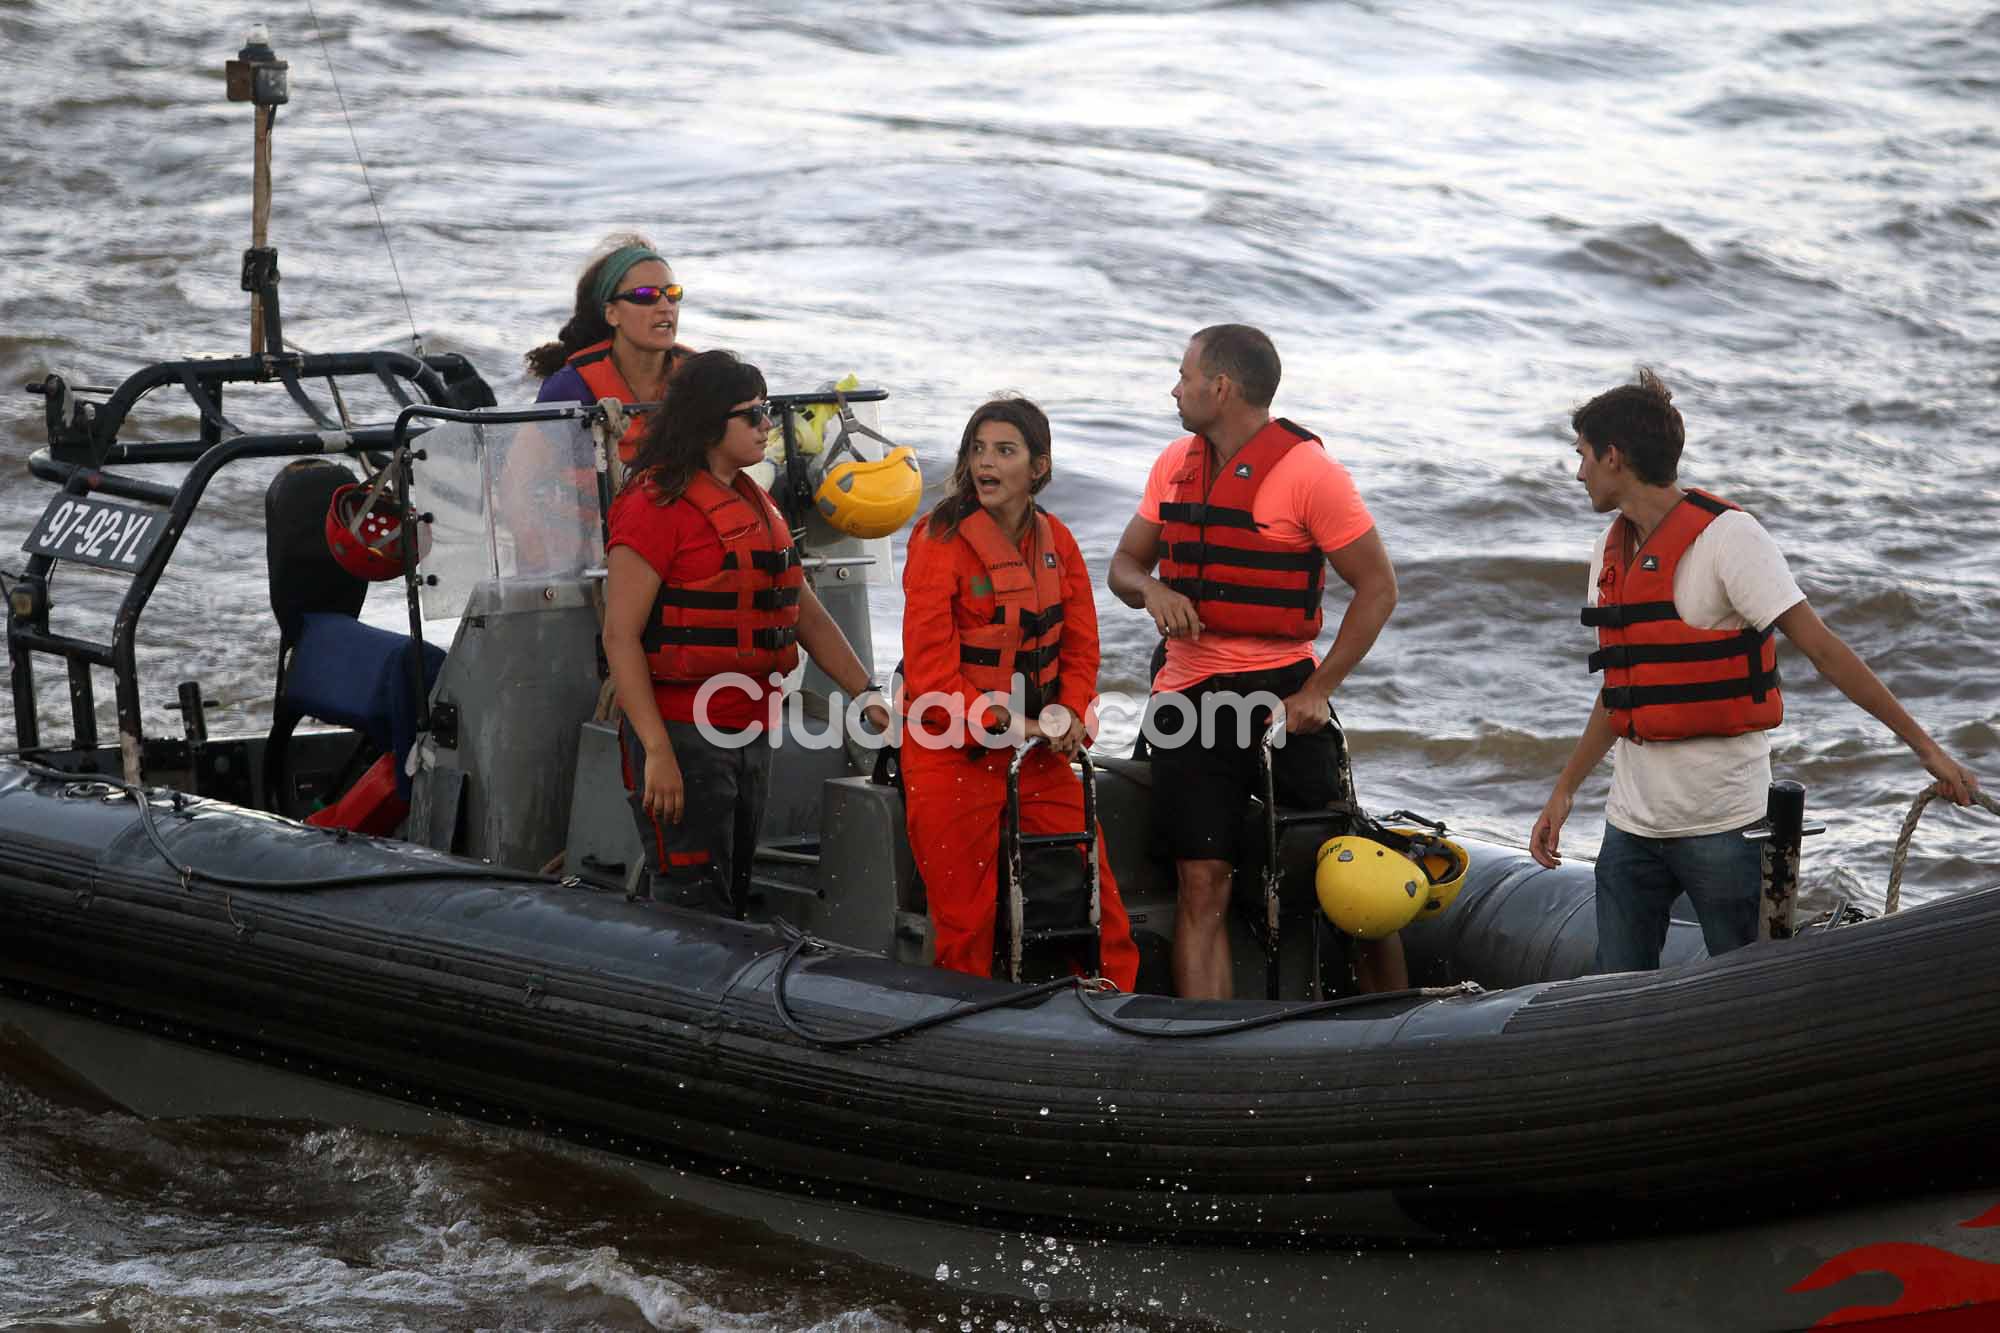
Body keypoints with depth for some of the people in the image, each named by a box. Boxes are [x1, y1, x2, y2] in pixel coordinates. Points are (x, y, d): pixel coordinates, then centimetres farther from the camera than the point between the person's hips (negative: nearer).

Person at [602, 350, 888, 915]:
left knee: (734, 901, 12)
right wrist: (657, 751, -21)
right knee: (695, 911, -8)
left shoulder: (757, 505, 16)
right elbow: (620, 636, -16)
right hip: (683, 737, -8)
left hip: (749, 736, 9)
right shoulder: (658, 505, -12)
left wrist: (867, 695, 12)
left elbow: (808, 616, 21)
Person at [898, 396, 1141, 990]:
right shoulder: (941, 541, -11)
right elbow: (929, 664, -14)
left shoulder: (1056, 541, 5)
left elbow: (1080, 645, 11)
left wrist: (1071, 713, -7)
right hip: (954, 752, -5)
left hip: (1039, 751, 5)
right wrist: (1001, 723, -20)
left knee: (1096, 891, 4)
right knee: (967, 916, 1)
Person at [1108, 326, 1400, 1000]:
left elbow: (1377, 587, -7)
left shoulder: (1309, 471, -9)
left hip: (1281, 694, -4)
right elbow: (1124, 564, 16)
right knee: (1202, 888, 1)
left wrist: (1318, 691, -13)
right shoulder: (1176, 463, 9)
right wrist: (1152, 590, -9)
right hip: (1188, 702, 4)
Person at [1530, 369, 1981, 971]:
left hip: (1722, 823, -7)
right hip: (1632, 823, 7)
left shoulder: (1726, 537, -12)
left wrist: (1923, 745, -16)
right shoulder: (1611, 551, 12)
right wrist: (1564, 791, 22)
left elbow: (1821, 648, -14)